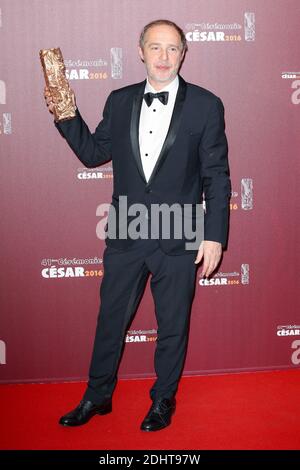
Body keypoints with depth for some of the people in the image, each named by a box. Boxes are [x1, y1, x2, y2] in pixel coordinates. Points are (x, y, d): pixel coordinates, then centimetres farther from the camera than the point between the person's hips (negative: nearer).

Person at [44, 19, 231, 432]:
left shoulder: (205, 105, -6)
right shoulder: (119, 102, 4)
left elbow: (217, 176, -5)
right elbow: (93, 153, 11)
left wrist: (214, 236, -9)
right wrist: (65, 115, -3)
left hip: (178, 241, -3)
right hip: (125, 237, 3)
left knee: (173, 325, 12)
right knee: (110, 319, 15)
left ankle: (163, 400, 33)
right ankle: (98, 396, 35)